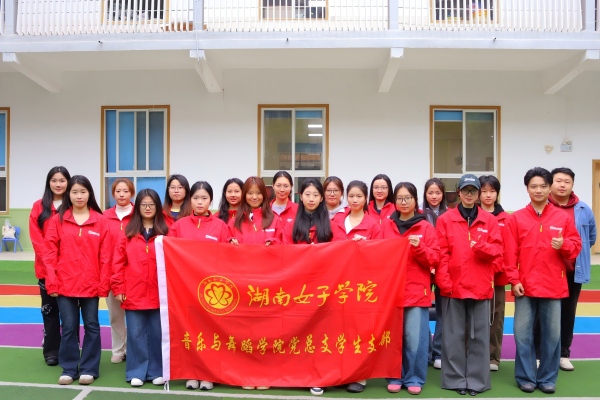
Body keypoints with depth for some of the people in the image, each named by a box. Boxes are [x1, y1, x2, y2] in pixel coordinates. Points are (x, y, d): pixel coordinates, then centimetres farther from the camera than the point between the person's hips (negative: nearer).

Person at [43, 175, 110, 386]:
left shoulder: (100, 221, 0)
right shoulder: (57, 220, 2)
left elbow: (105, 256, -1)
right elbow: (50, 253, 1)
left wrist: (104, 283, -4)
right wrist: (52, 282, -5)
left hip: (91, 284, 0)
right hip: (64, 284, 0)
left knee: (92, 326, 7)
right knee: (68, 327, 8)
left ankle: (89, 369, 20)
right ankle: (69, 369, 22)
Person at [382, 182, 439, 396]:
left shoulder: (426, 227, 4)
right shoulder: (386, 225, 9)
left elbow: (434, 259, 0)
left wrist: (419, 247, -16)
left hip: (416, 290, -2)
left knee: (415, 338, -2)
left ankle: (414, 378, 14)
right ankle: (394, 377, 18)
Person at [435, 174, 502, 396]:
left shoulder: (489, 220, 7)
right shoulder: (445, 219, 2)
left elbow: (497, 250, 2)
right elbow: (441, 254, -2)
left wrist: (481, 247, -18)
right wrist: (444, 281, -9)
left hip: (480, 286, 1)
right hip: (453, 286, -1)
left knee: (479, 335, 6)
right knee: (454, 335, 5)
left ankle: (476, 380, 17)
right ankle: (456, 379, 15)